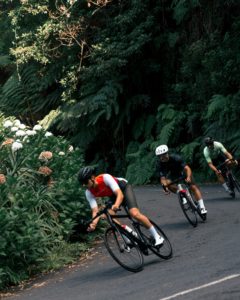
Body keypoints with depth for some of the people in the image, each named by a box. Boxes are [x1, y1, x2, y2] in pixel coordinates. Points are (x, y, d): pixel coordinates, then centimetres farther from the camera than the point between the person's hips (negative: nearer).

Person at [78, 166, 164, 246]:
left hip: (124, 188, -5)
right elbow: (95, 211, -25)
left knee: (134, 214, -24)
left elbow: (120, 194, -44)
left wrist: (116, 205, -65)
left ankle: (157, 237, -11)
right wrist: (94, 223, -46)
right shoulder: (89, 193, -21)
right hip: (112, 196, 5)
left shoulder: (105, 178, -37)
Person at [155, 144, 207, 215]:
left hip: (182, 171, -3)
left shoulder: (175, 158, -35)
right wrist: (165, 186, -52)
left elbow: (187, 168, -43)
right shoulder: (159, 164, -27)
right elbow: (162, 178, -32)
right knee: (168, 183, -27)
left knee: (193, 187, -18)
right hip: (173, 174, 3)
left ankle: (202, 207, -18)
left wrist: (188, 177, -63)